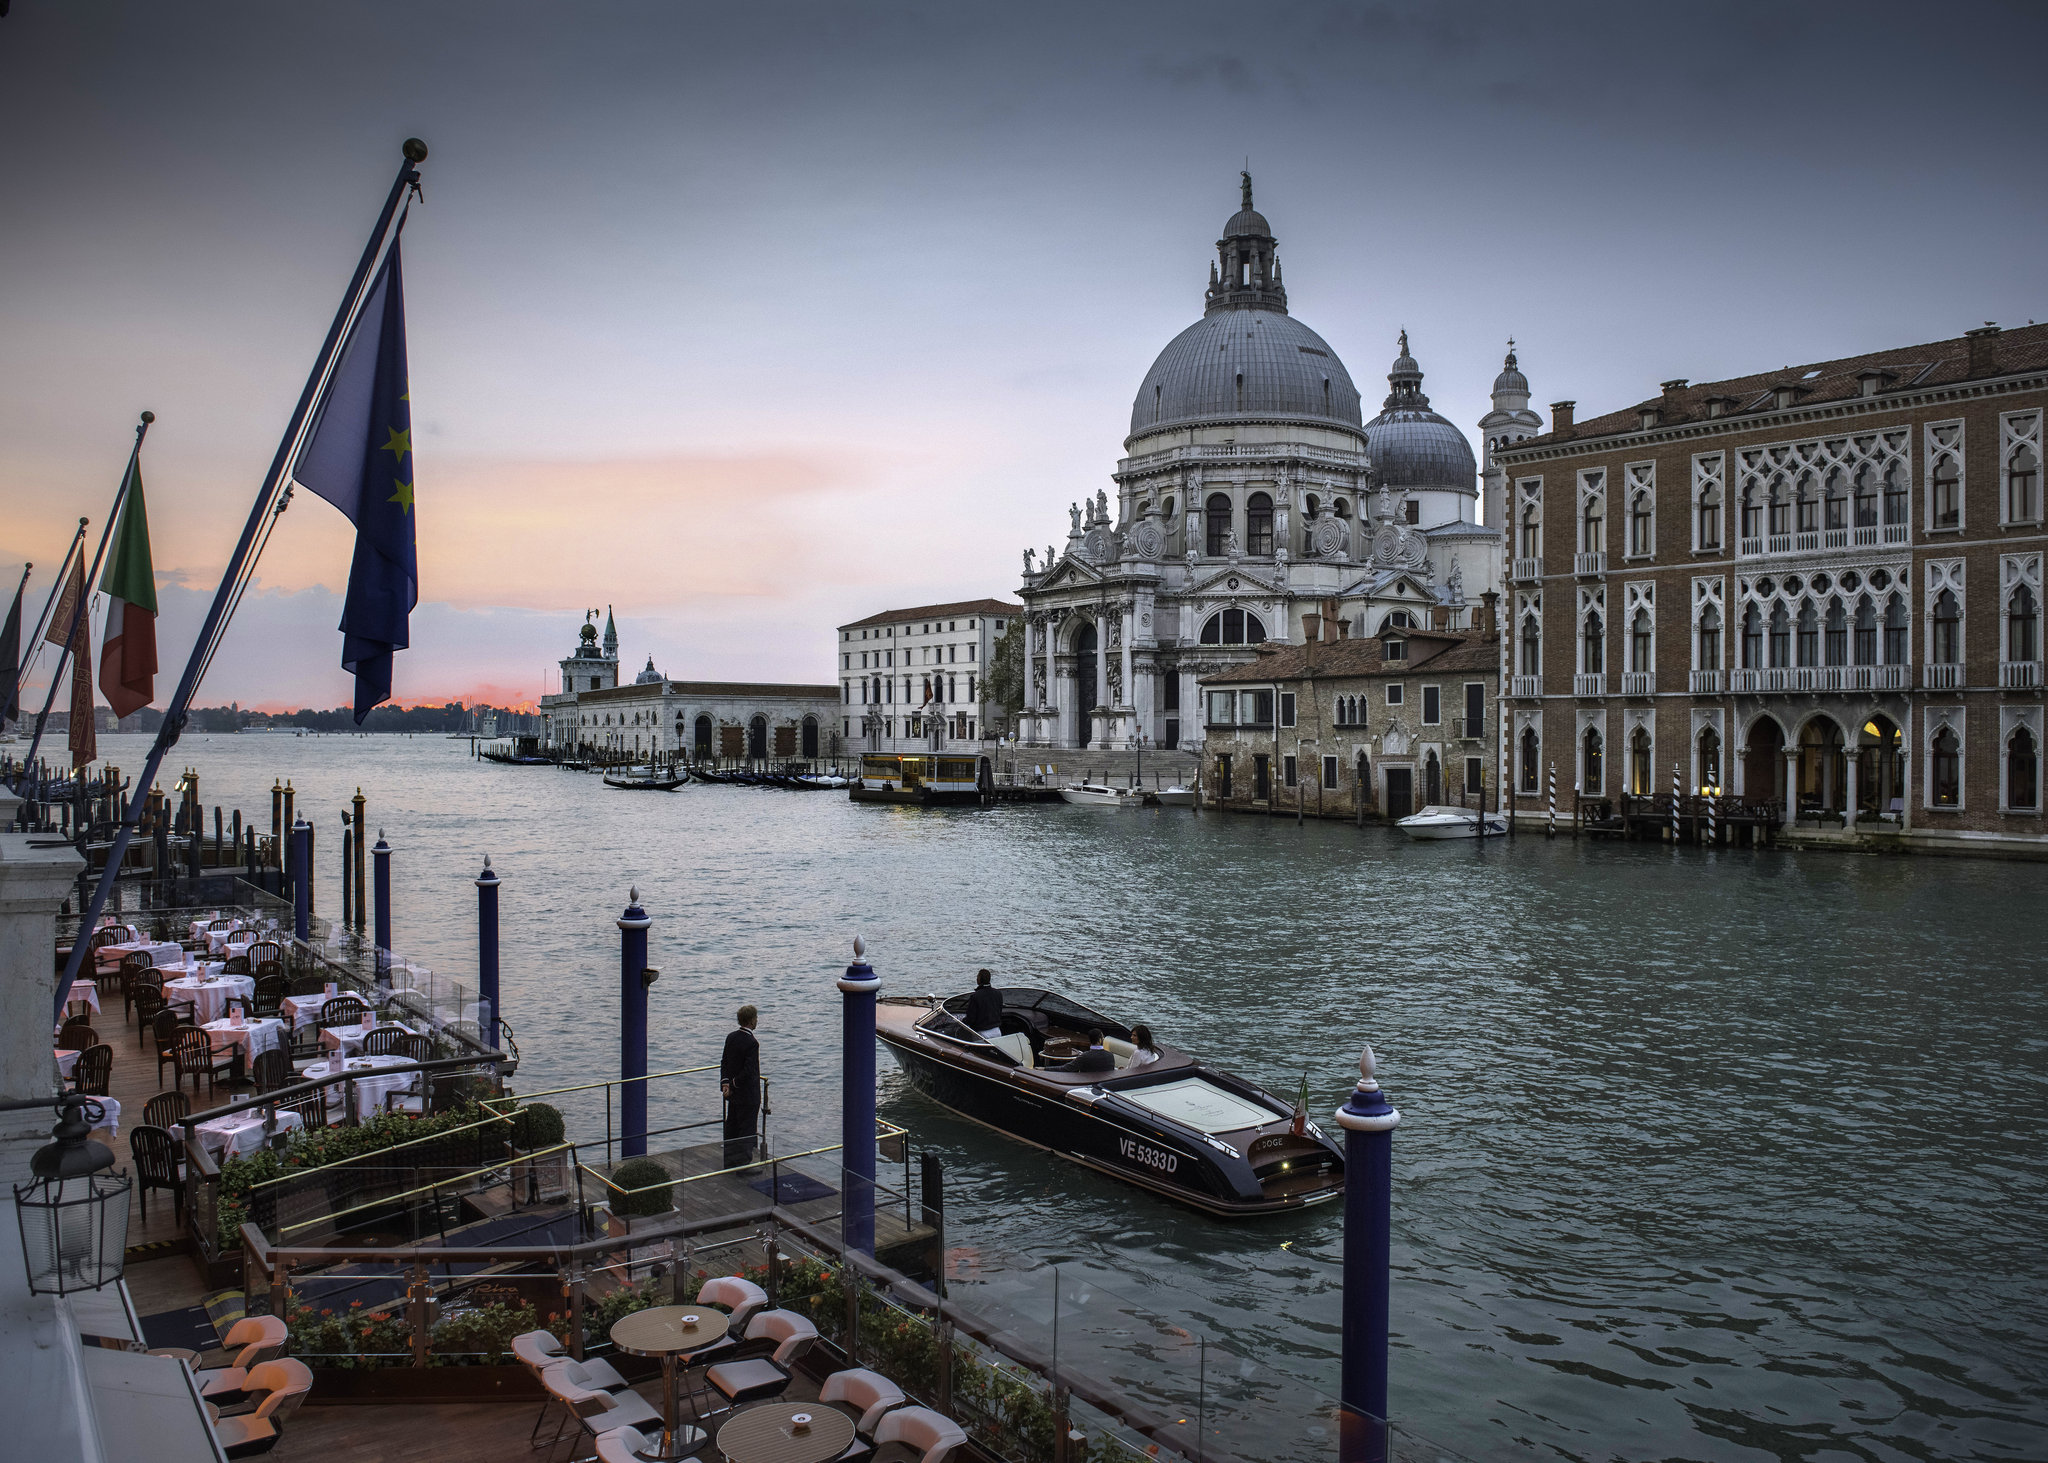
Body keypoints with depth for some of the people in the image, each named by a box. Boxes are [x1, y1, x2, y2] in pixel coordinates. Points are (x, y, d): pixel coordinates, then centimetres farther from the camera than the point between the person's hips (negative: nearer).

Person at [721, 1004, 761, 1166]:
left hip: (733, 1094, 8)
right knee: (747, 1130, 4)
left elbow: (724, 1062, 4)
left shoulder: (731, 1037, 2)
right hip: (748, 1095, -8)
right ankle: (743, 1162, 10)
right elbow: (749, 1071, -26)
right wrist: (732, 1085, -13)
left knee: (731, 1128, 19)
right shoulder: (751, 1043, -23)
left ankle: (729, 1161, 30)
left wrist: (725, 1082, -4)